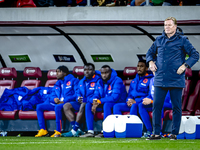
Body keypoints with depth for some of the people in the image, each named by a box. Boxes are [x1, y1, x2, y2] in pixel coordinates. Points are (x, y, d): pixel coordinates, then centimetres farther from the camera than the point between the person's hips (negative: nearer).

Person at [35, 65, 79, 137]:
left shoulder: (73, 81, 3)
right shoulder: (57, 84, 25)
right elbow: (51, 95, 23)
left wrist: (65, 101, -18)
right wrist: (54, 99, -4)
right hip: (56, 103, 8)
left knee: (57, 107, -40)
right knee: (39, 107, -6)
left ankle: (58, 132, -38)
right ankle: (43, 130, -14)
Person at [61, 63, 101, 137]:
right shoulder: (81, 82, 18)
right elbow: (78, 93, 22)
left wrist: (86, 100, -23)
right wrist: (78, 98, -3)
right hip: (82, 103, 8)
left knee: (83, 105, -38)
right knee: (66, 106, -9)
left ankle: (74, 131, -37)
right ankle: (77, 130, -24)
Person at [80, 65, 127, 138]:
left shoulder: (117, 81, -15)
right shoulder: (100, 82, 8)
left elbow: (115, 97, -25)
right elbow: (96, 95, 8)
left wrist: (99, 101, -25)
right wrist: (94, 102, -18)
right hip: (104, 103, 7)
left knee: (106, 104, -38)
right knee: (88, 105, -11)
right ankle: (90, 131, -20)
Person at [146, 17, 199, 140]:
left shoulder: (182, 40, 0)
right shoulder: (159, 40, 12)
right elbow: (150, 52, 27)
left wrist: (185, 66, -11)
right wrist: (151, 61, 7)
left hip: (176, 80, -3)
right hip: (160, 79, 3)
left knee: (176, 107, 2)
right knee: (156, 105, -2)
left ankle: (174, 133, 10)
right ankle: (156, 133, 4)